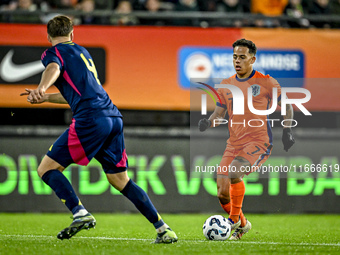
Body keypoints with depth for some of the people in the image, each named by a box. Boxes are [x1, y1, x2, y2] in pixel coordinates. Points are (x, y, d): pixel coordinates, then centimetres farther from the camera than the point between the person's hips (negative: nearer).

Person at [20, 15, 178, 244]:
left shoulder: (53, 52, 7)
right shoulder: (81, 51, 30)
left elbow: (54, 68, -19)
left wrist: (41, 89, -38)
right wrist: (45, 98, 44)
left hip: (91, 120, -7)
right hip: (114, 117, 7)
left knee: (47, 169, 0)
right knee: (120, 180, 16)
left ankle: (81, 214, -20)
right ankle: (164, 229, 11)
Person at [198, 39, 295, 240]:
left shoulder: (265, 82, -2)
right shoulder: (226, 85, 10)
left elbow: (286, 106, 8)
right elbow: (219, 114, 16)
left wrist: (287, 131, -2)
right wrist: (208, 123, -4)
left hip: (259, 142, -5)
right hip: (234, 144, 5)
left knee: (234, 173, -31)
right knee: (222, 194, -3)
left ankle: (234, 219, -13)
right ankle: (242, 225, 24)